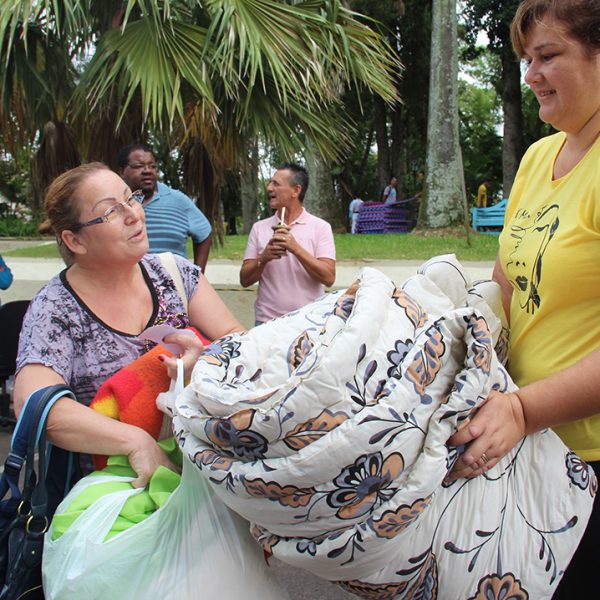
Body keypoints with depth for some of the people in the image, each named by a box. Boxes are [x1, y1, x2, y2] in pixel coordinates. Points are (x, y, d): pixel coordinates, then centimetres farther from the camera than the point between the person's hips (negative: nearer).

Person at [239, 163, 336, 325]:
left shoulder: (320, 227, -1)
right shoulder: (259, 228, 7)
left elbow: (329, 278, -11)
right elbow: (245, 280, 6)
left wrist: (295, 248, -19)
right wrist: (263, 258, -13)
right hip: (267, 322, 2)